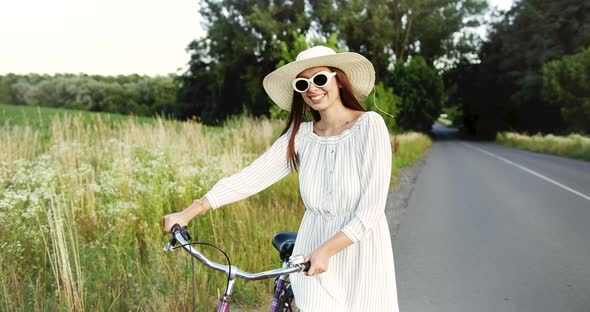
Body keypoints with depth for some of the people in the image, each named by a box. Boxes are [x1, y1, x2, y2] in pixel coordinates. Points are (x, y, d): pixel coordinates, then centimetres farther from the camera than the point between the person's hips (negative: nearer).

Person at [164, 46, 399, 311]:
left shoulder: (370, 124, -11)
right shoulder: (300, 135, 0)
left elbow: (372, 208, -16)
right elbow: (251, 176, -6)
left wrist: (326, 250, -22)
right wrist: (188, 213, -11)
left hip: (362, 255, -2)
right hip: (313, 256, 3)